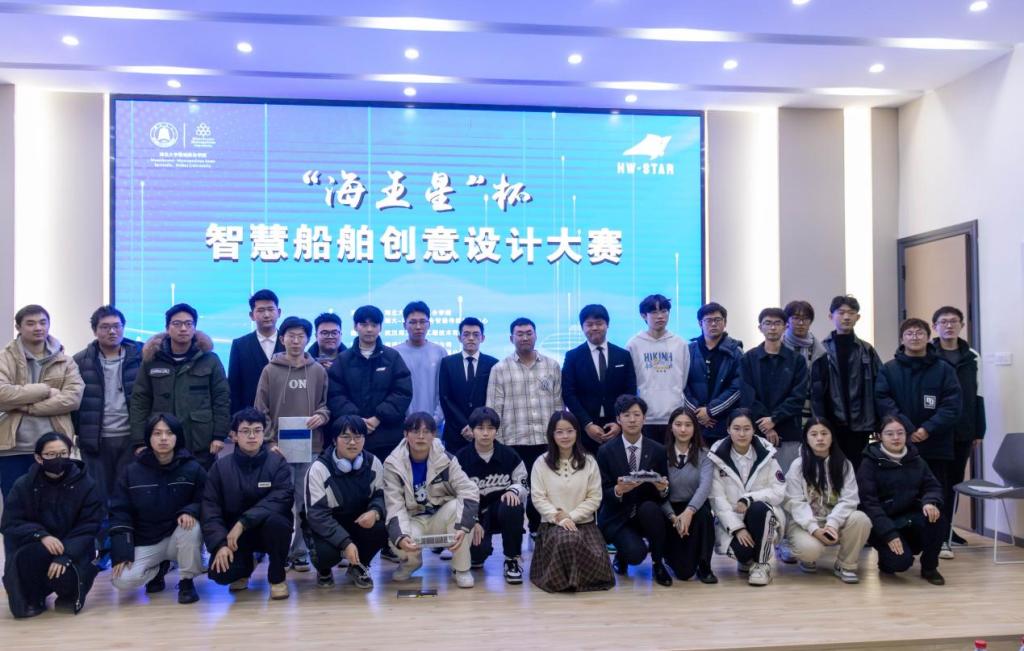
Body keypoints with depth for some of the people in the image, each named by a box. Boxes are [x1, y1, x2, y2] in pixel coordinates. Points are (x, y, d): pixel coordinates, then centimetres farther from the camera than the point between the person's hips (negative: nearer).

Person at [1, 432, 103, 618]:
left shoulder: (86, 484, -8)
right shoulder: (23, 485, -3)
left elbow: (88, 529, -12)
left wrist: (65, 556, -28)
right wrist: (41, 535, -26)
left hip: (72, 551, -1)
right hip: (33, 551, 1)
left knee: (65, 576, -33)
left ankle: (70, 595, 8)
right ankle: (32, 599, 0)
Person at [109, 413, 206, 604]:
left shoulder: (192, 468, -7)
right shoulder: (132, 472, -4)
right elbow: (119, 512, -4)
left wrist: (190, 511, -29)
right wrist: (122, 554, -14)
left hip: (179, 537, -1)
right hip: (145, 542, 1)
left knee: (191, 526, -35)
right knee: (122, 580, -23)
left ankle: (187, 581, -10)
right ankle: (159, 569, 12)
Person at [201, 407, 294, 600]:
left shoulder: (277, 463, -10)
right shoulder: (221, 467, -5)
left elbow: (281, 500, -23)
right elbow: (210, 509, -8)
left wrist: (243, 522, -32)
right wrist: (220, 544, -23)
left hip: (267, 530, -1)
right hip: (233, 533, 2)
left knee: (275, 520, -36)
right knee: (221, 573, -24)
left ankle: (277, 577, -9)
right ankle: (246, 565, 16)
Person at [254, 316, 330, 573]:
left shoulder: (318, 371, 6)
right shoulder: (270, 371, 2)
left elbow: (327, 403, 13)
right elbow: (261, 410, 2)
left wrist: (322, 415, -9)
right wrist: (269, 441, -7)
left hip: (311, 447, 1)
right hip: (279, 447, -1)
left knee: (305, 502, 4)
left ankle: (299, 552, 12)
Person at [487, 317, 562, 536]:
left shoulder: (552, 366, 9)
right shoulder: (500, 369, 3)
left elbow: (558, 405, 10)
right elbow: (494, 410, 1)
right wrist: (498, 444, -3)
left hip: (547, 441, 2)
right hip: (514, 443, -1)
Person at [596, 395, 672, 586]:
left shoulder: (658, 450, 0)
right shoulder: (606, 451, -4)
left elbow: (665, 494, 3)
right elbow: (603, 494, -5)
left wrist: (663, 488, -22)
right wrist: (618, 490, -28)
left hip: (646, 513, 2)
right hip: (617, 517, -2)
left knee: (650, 508, -33)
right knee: (636, 554, -29)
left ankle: (657, 563, -9)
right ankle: (622, 555, 11)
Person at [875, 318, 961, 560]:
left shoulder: (944, 369, 2)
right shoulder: (889, 369, 4)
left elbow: (953, 405, -5)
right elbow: (883, 400, -7)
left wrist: (928, 429, -17)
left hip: (936, 445, 0)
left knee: (938, 493, 6)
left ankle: (941, 540, 17)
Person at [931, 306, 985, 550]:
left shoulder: (972, 357, 10)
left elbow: (977, 396, 12)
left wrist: (978, 431, 9)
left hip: (963, 431, 4)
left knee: (954, 481, 11)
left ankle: (946, 528, 23)